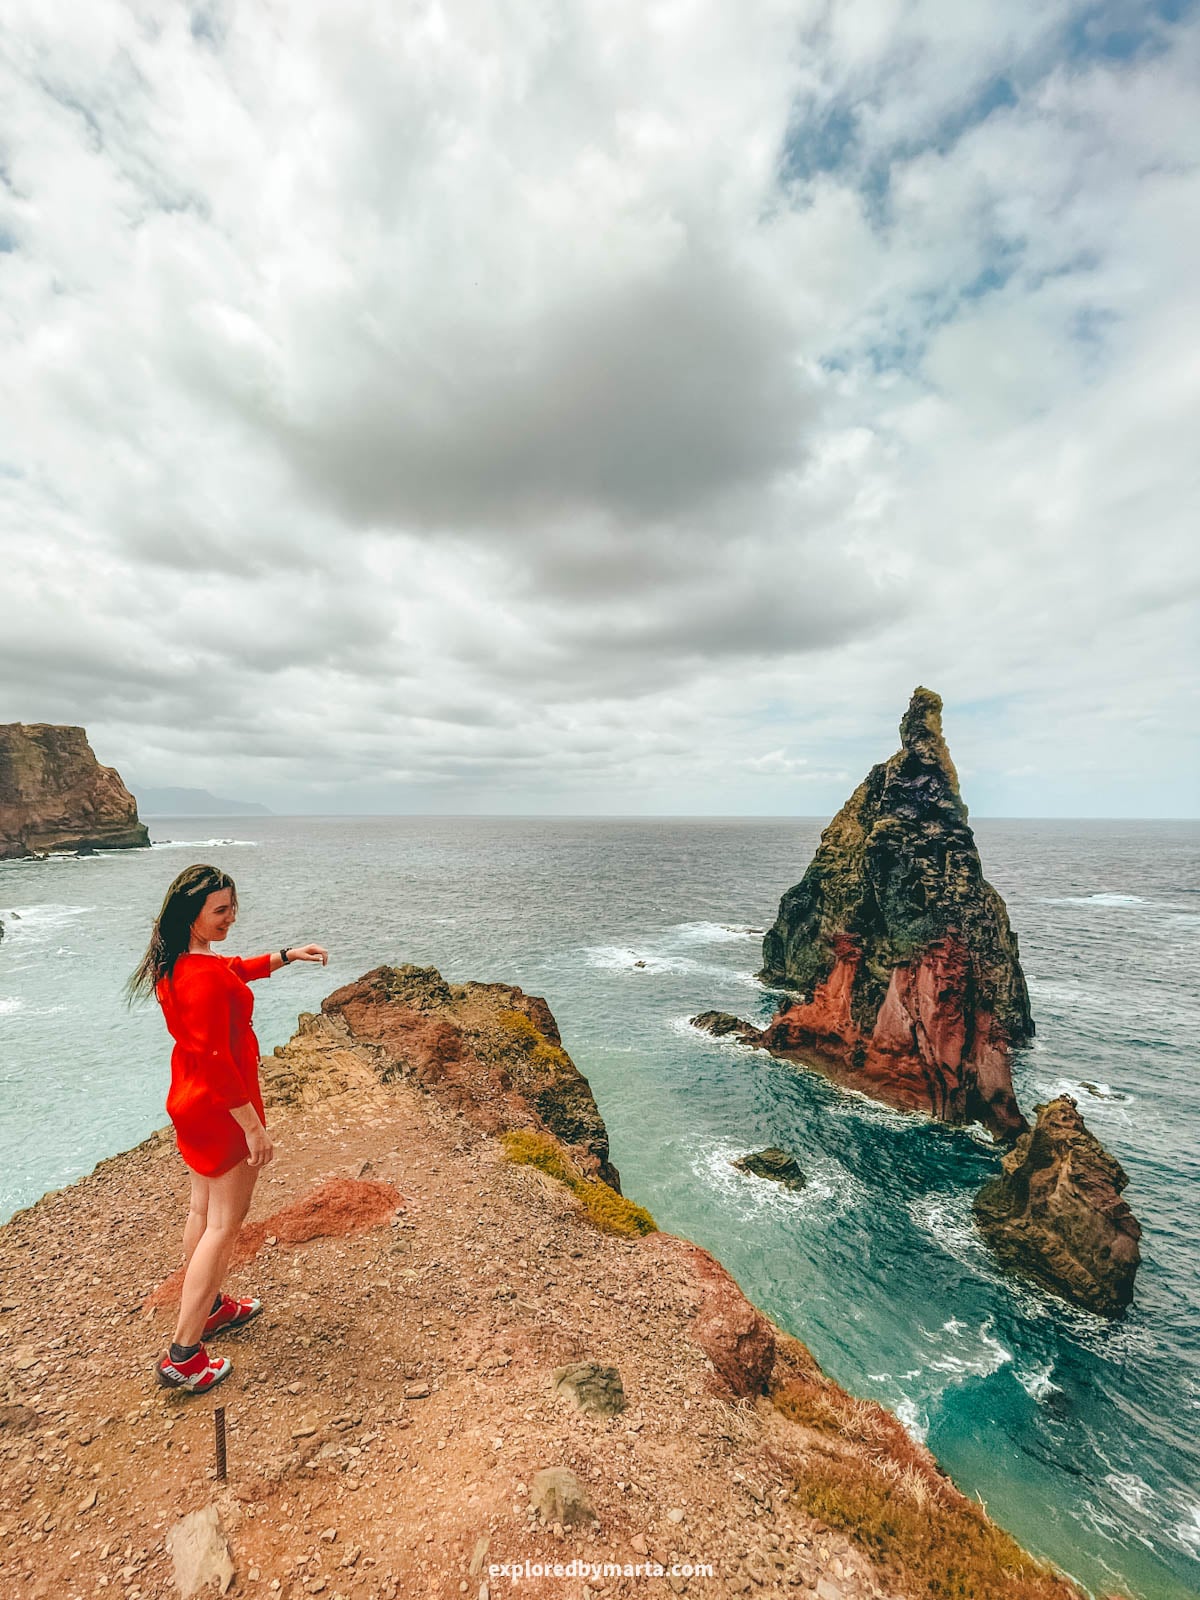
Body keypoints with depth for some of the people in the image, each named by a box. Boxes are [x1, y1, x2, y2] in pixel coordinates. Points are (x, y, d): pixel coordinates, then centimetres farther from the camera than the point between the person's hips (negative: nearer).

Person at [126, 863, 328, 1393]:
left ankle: (208, 1308, 44)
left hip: (189, 1102, 10)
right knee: (224, 1225, 7)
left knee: (203, 1211, 25)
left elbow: (236, 969, 18)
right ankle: (183, 1355, 19)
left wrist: (287, 955, 12)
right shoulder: (204, 976, -30)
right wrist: (253, 1127, -22)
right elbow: (215, 1060, -29)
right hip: (221, 1110, -10)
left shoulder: (176, 962, -1)